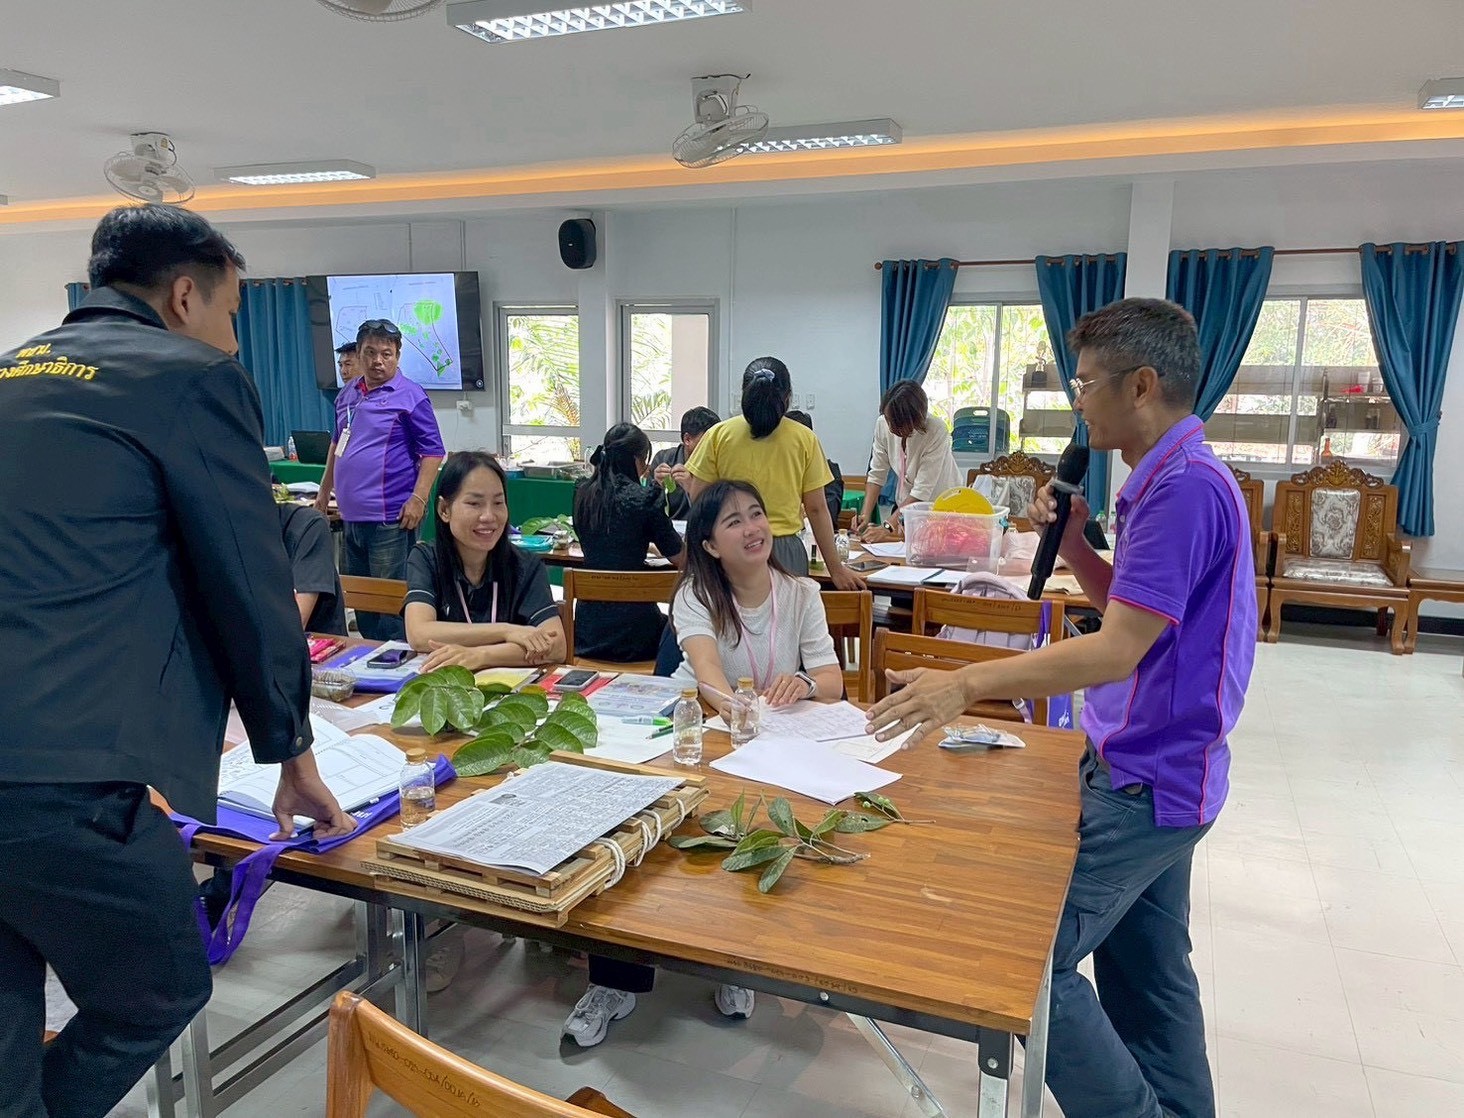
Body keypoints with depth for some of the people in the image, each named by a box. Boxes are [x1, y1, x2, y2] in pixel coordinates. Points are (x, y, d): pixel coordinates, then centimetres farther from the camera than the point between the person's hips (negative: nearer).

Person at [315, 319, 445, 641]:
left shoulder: (411, 396, -7)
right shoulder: (346, 395, 14)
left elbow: (432, 451, -9)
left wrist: (418, 498, -18)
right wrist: (324, 491, 24)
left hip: (390, 517, -7)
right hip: (352, 515, 8)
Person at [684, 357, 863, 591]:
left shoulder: (718, 435, -1)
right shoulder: (805, 439, 1)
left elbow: (697, 500, 1)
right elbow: (816, 509, 2)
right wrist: (836, 569, 8)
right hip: (784, 553, 0)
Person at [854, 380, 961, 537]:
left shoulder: (936, 431, -28)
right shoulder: (882, 424, -14)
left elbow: (922, 491, -29)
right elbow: (877, 475, -7)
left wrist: (888, 527, -32)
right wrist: (866, 514, -20)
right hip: (905, 504, 4)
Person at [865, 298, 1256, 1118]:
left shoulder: (1186, 486, -22)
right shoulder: (1177, 478, 10)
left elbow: (1118, 649, -27)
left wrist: (967, 685, -27)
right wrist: (1072, 543, 3)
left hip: (1148, 780, -10)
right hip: (1152, 771, 10)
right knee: (1147, 973, 19)